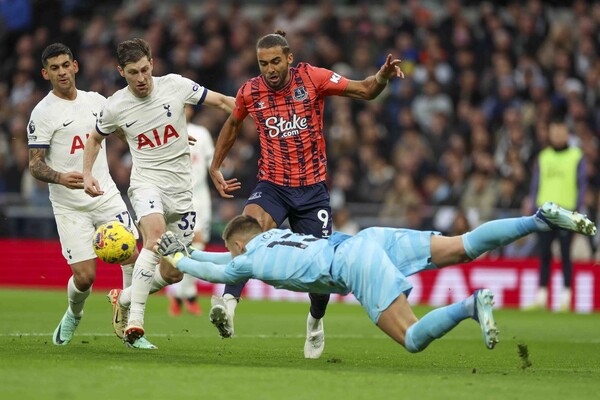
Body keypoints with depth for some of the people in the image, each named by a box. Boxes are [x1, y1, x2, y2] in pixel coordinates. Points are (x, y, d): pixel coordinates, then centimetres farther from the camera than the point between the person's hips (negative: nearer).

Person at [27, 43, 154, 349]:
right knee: (85, 277, -7)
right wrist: (61, 178, -30)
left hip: (106, 196, 4)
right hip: (69, 206, -4)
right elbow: (35, 165, -9)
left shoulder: (96, 101, 8)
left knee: (132, 257, -12)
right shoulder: (43, 113, -7)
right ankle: (74, 315, 28)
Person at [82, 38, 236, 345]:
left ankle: (124, 299, 32)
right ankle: (135, 319, -34)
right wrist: (87, 174, 2)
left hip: (181, 188, 3)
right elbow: (95, 139, 16)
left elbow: (222, 101, 4)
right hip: (146, 182, -3)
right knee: (156, 234, -35)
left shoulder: (175, 85, -5)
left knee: (172, 274, 3)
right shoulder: (115, 107, -3)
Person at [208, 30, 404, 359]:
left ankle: (316, 320, 32)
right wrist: (215, 168, 22)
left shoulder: (312, 77, -6)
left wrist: (382, 76, -25)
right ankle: (228, 304, -42)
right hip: (272, 184, 0)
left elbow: (365, 91, -4)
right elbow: (233, 125, 20)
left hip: (312, 187, 0)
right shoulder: (249, 92, -1)